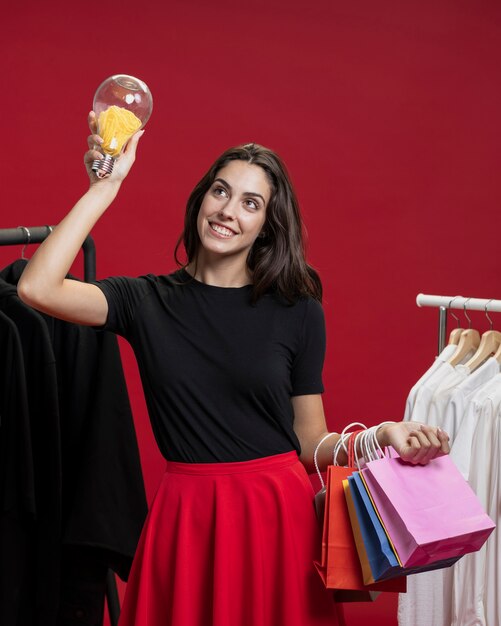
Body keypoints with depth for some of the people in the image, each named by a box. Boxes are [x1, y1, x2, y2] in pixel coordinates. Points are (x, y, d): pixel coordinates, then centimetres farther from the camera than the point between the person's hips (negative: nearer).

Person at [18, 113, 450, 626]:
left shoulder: (298, 310, 2)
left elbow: (311, 443, 5)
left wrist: (381, 436, -13)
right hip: (185, 520, 0)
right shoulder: (147, 301, 2)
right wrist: (104, 188, -10)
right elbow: (37, 288, -14)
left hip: (278, 518, 0)